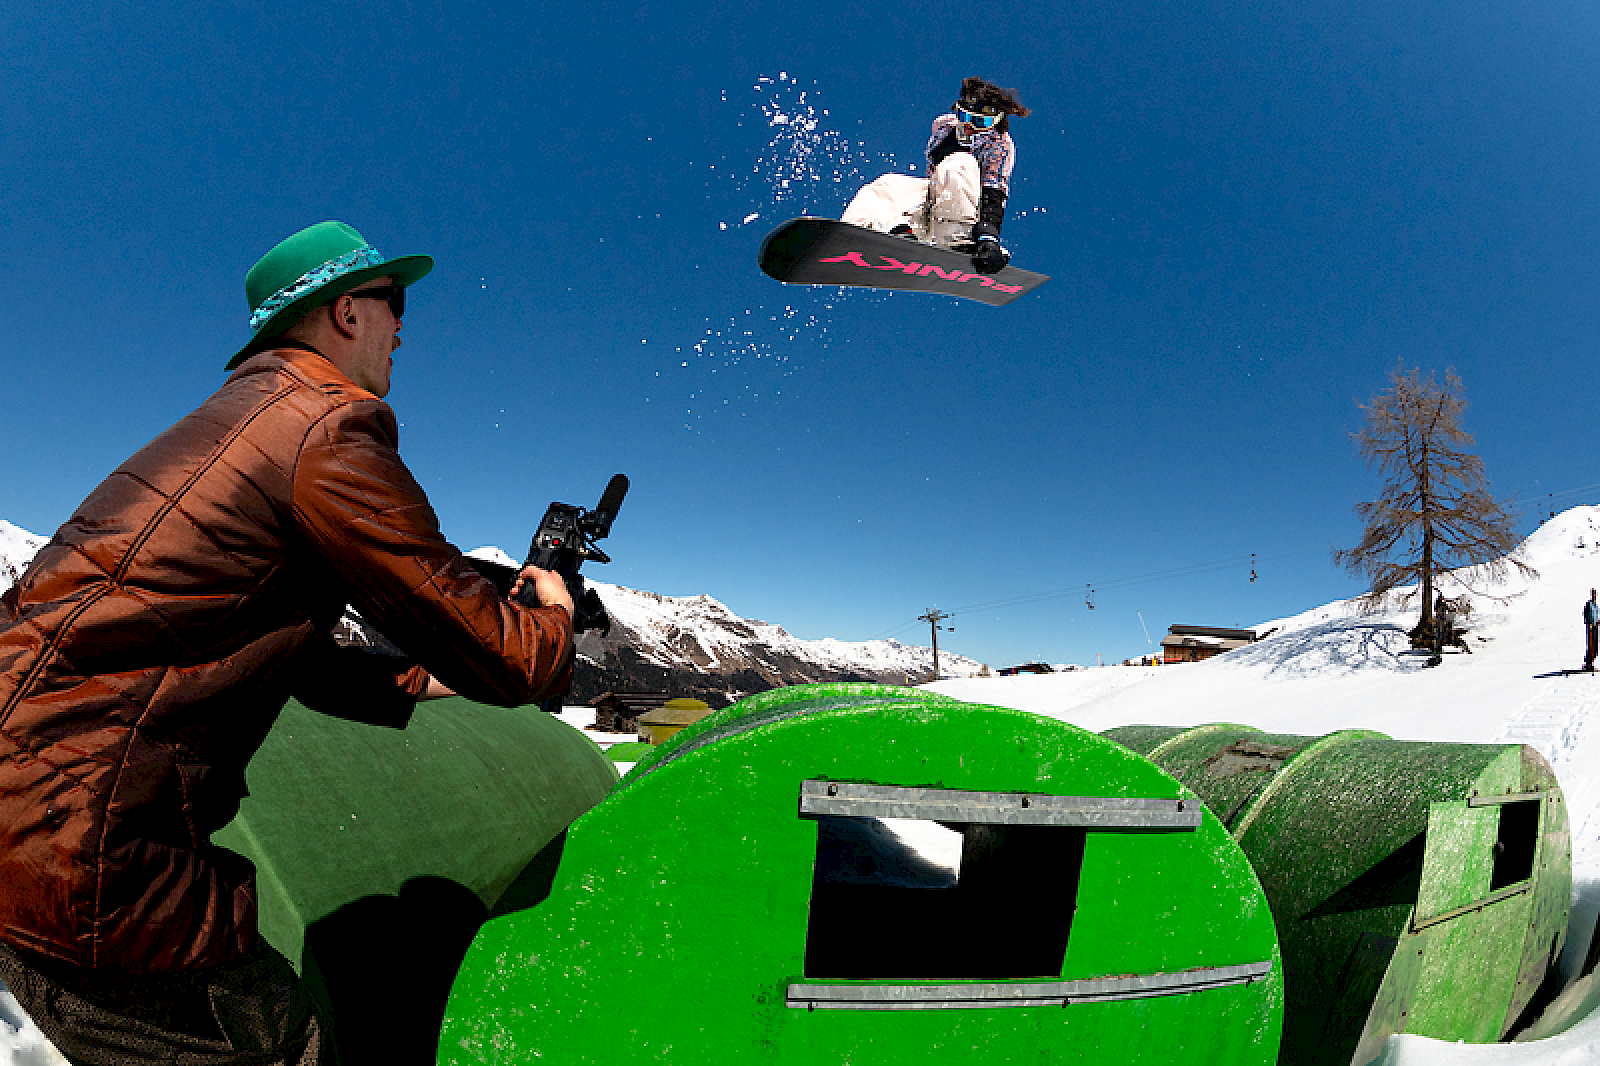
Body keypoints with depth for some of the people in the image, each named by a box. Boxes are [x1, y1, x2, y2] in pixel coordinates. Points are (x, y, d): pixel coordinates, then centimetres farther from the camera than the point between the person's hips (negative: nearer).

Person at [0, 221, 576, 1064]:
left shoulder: (240, 416, 19)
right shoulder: (330, 428, -13)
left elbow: (296, 660, 24)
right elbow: (504, 661, -11)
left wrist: (425, 682, 24)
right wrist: (554, 615, 10)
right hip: (78, 848, -11)